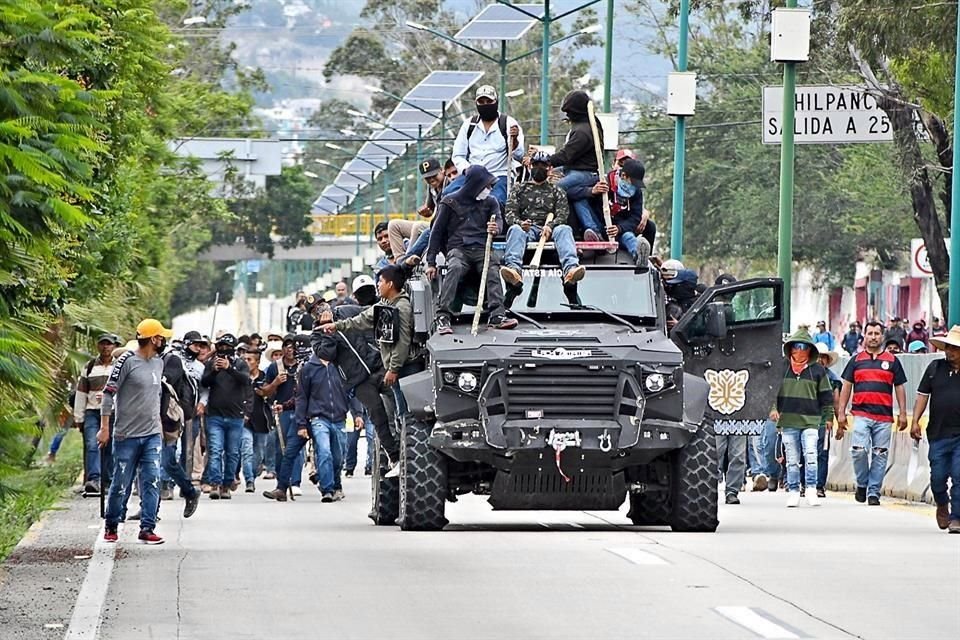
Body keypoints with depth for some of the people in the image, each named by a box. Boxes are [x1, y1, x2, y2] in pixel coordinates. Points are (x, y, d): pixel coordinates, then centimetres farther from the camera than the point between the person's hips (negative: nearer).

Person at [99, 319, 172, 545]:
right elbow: (108, 393, -9)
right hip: (127, 435, -6)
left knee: (152, 482, -3)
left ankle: (147, 529, -1)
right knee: (121, 484, 1)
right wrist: (105, 428, -12)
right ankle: (111, 526, 17)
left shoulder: (158, 363, 11)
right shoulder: (127, 361, -10)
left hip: (152, 435, 6)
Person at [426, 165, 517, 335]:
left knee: (492, 270, -30)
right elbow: (437, 232, 10)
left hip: (482, 249, 2)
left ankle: (498, 315, -43)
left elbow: (499, 220, 3)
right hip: (458, 248, -2)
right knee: (455, 268, -35)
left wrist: (496, 227, -24)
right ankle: (443, 317, -39)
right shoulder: (450, 203, 9)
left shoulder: (490, 202, 19)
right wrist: (431, 262, 2)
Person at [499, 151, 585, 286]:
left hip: (549, 230, 0)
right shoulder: (519, 189, 25)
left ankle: (570, 269, -61)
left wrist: (550, 226, -15)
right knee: (515, 230, -36)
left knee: (564, 229, -34)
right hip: (526, 229, 0)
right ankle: (514, 268, -62)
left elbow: (563, 215, 9)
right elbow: (510, 213, 10)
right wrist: (520, 223, -15)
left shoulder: (557, 191, 25)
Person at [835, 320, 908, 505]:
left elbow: (899, 388, 12)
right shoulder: (856, 361, 11)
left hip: (884, 416, 1)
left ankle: (874, 492, 6)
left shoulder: (892, 361, 11)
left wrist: (903, 414, 5)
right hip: (861, 414, -1)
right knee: (859, 450, -15)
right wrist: (841, 412, 5)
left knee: (879, 455, 0)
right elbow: (846, 386, 12)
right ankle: (862, 484, 6)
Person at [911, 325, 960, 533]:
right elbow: (923, 395, 10)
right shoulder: (935, 368, 8)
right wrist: (915, 421, 0)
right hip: (938, 434, 2)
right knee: (938, 477, 5)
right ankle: (942, 505, 33)